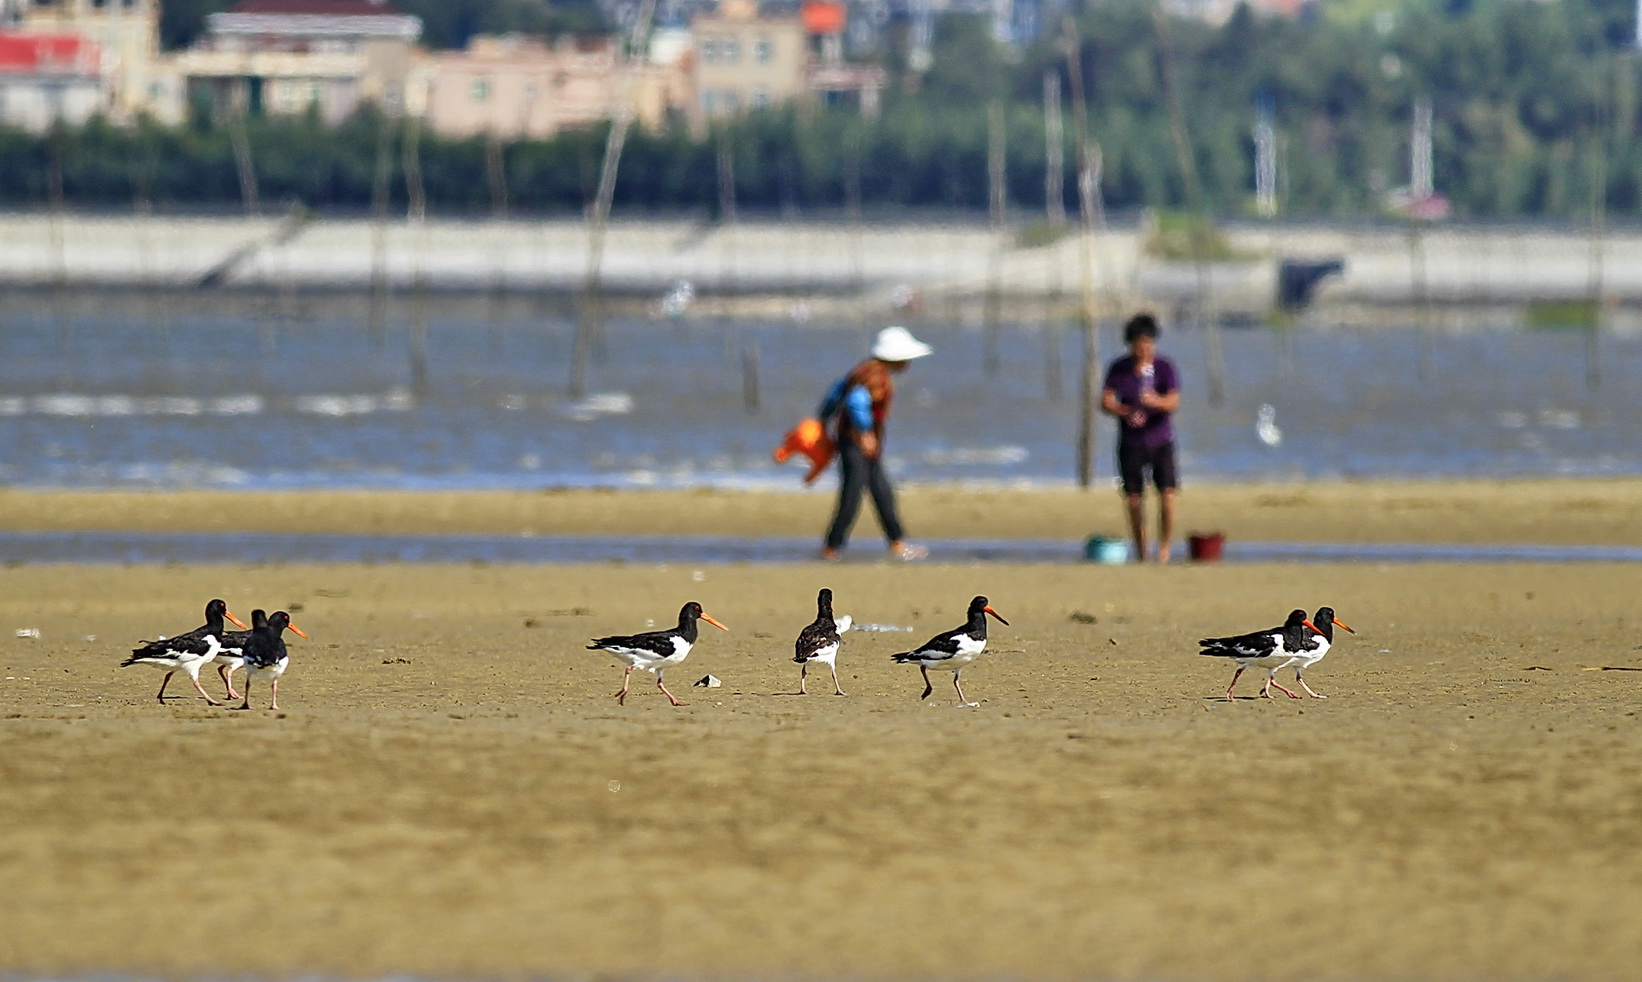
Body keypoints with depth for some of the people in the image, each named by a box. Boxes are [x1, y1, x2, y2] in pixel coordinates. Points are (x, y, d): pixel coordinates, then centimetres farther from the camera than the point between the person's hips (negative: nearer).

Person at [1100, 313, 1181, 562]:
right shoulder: (1118, 369, 0)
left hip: (1161, 441, -1)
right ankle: (1140, 553, 14)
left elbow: (1174, 403, -13)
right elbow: (1106, 401, -5)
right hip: (1131, 444, 1)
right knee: (1134, 499, 2)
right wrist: (1126, 412, -25)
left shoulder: (1165, 368, -3)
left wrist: (1156, 401, -35)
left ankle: (1164, 548, 1)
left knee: (1167, 495, -13)